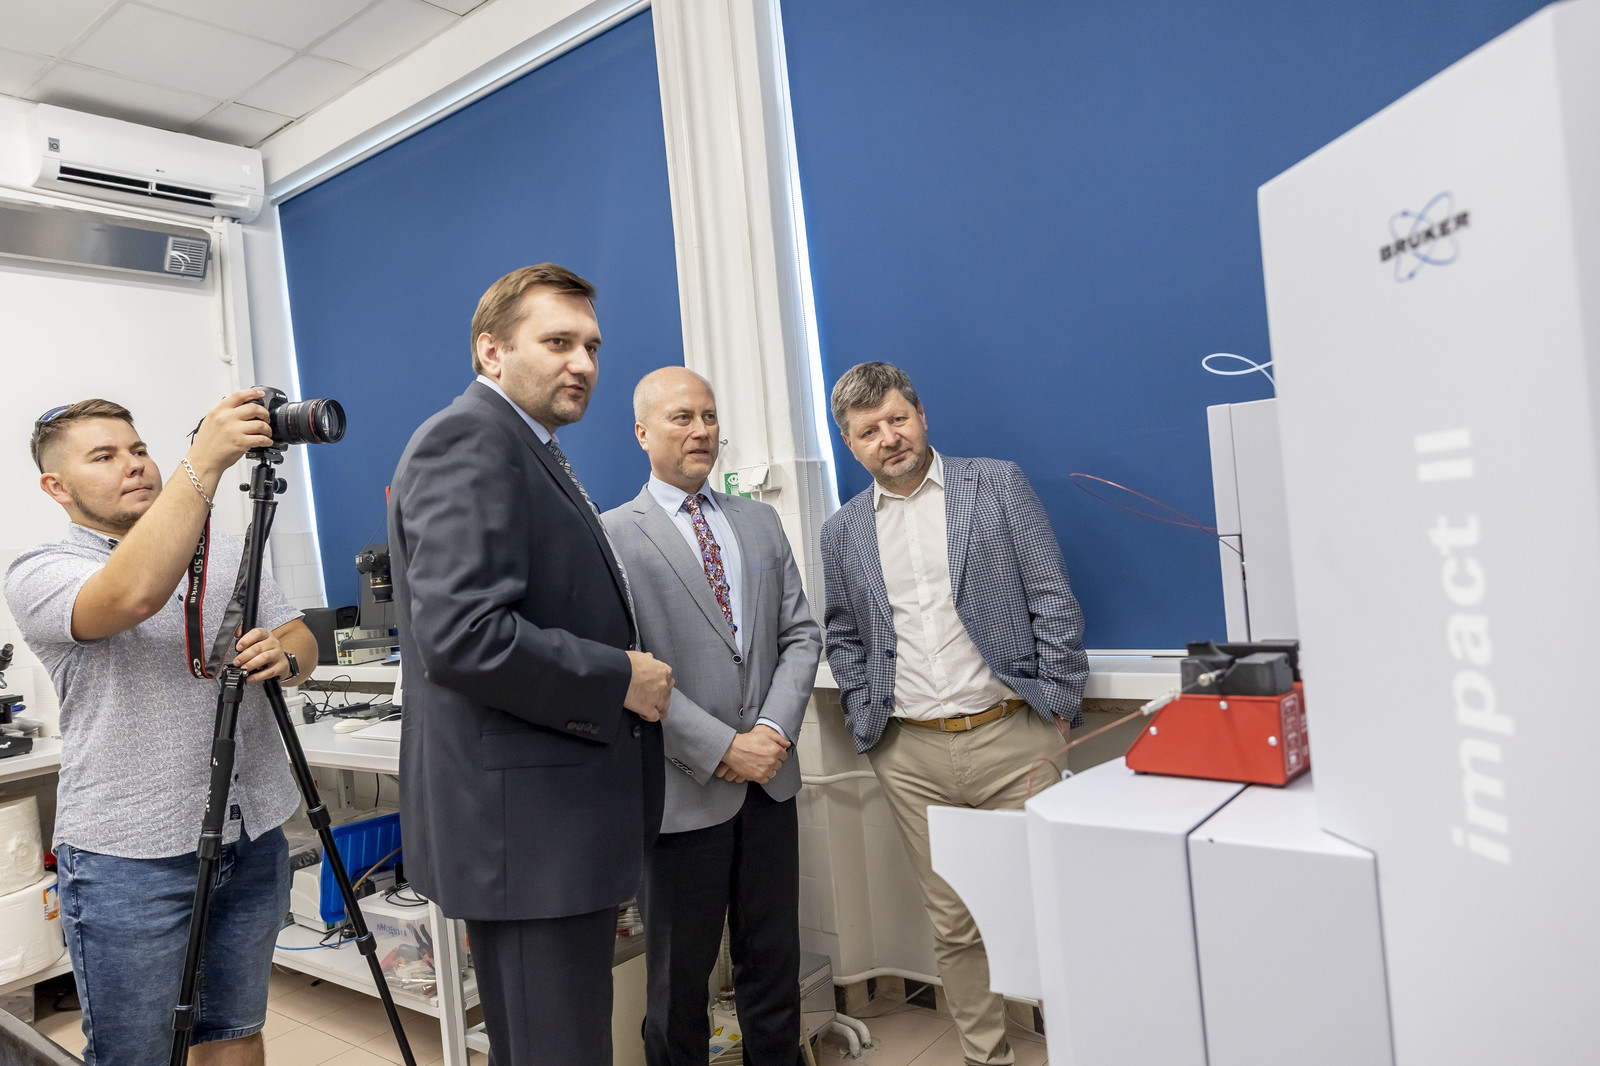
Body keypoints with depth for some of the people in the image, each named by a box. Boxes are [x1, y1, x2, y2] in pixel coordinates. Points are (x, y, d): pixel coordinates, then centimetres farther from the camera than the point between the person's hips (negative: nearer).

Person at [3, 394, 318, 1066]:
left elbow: (303, 640, 9)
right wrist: (203, 462, -35)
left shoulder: (226, 555, 10)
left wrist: (284, 656, -15)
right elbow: (135, 593, -29)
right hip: (129, 858, -4)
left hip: (254, 839, 5)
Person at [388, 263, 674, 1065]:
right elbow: (461, 636, -26)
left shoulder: (530, 452, 17)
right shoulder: (468, 441, -14)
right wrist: (620, 679, -16)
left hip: (558, 819, 10)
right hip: (524, 822, -10)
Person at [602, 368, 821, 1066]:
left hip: (769, 777, 5)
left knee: (774, 960, 16)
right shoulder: (612, 537, -6)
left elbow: (800, 635, 7)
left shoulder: (760, 522, 11)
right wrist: (722, 748, -17)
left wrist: (773, 731, -8)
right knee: (680, 975, 12)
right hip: (684, 790, -4)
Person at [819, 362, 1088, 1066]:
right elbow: (843, 639, 16)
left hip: (1012, 734, -2)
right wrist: (866, 723, 5)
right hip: (910, 754, 2)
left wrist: (1055, 705, -4)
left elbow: (1052, 601, 0)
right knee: (954, 926, 10)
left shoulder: (998, 484, 2)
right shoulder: (842, 532, 9)